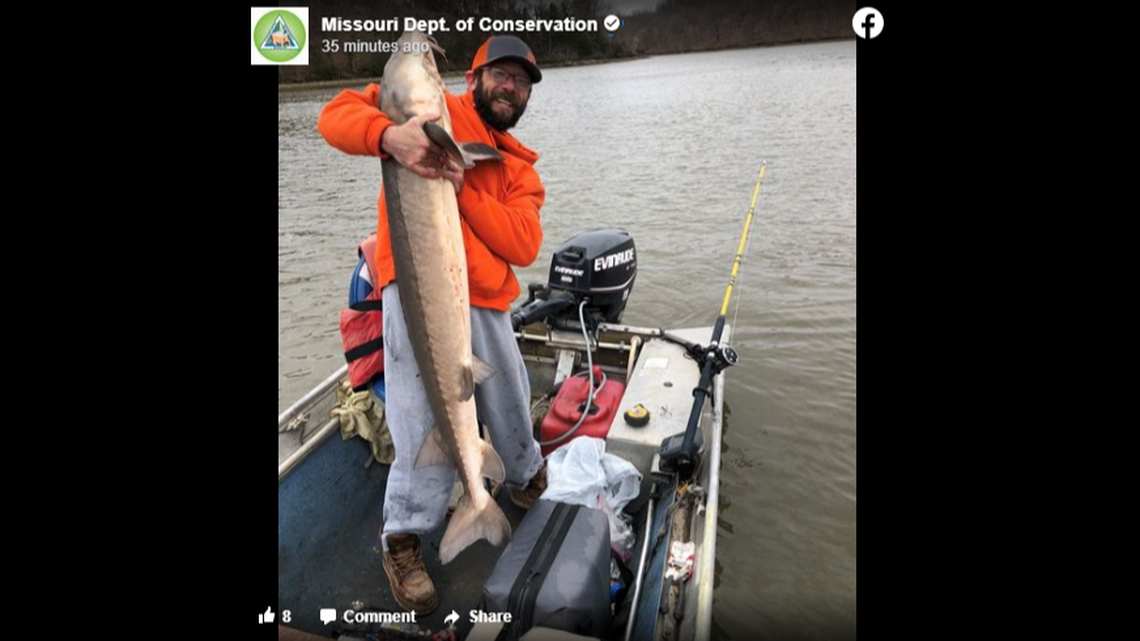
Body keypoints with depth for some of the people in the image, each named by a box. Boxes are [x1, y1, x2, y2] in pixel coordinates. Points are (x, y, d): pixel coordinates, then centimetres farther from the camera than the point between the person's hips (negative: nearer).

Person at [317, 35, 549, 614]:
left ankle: (530, 482, 48)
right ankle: (402, 541, 18)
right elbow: (336, 115, -1)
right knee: (429, 419, -7)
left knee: (511, 409, 17)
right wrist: (389, 135, -23)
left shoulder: (521, 170, 18)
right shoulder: (432, 110, 7)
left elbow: (524, 246, 2)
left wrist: (463, 189, -11)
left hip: (486, 301, 5)